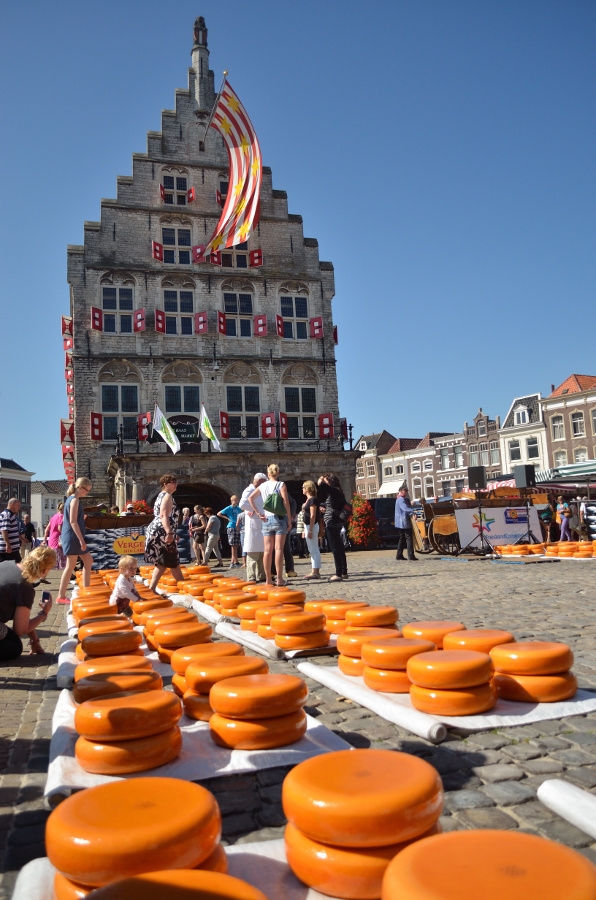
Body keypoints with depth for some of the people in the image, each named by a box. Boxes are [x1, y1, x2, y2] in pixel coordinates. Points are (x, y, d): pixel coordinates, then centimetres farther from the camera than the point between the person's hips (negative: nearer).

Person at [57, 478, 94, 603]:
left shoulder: (71, 499, 15)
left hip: (72, 537, 10)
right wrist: (81, 540, -21)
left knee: (88, 560, 13)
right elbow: (73, 522, -21)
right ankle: (61, 597, 2)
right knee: (70, 566, -4)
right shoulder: (75, 500, -14)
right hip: (73, 537, -10)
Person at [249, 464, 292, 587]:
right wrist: (289, 520, -6)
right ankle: (279, 579, -6)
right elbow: (286, 503, -10)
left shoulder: (262, 486, 8)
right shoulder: (281, 485, -3)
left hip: (266, 519, 4)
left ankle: (268, 579, 8)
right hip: (279, 518, -3)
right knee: (278, 549, -4)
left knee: (268, 550, 5)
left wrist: (258, 513, 1)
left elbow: (250, 498, 0)